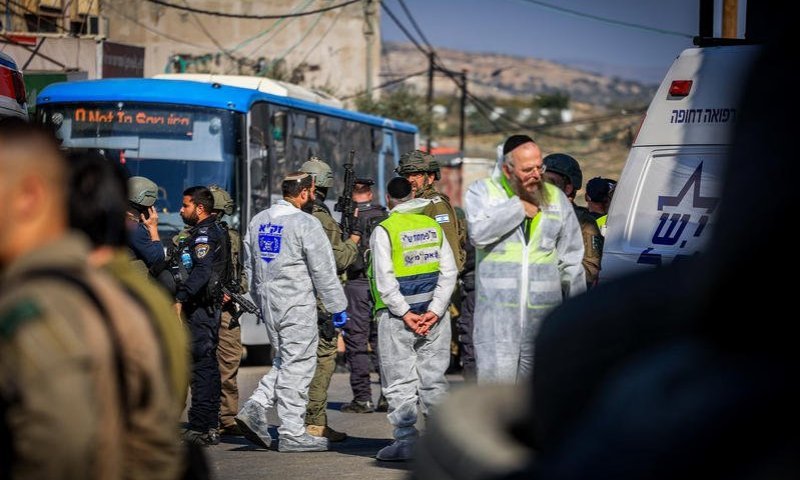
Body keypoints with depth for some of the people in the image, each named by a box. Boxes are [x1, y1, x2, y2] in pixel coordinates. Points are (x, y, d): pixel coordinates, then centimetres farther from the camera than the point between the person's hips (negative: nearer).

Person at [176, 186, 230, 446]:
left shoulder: (204, 234, -13)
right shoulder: (217, 231, 18)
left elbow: (202, 271, -27)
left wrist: (180, 298, -30)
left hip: (201, 307, -10)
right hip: (210, 306, 10)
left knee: (201, 365, -10)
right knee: (209, 364, 13)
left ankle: (200, 428, -11)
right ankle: (211, 426, 18)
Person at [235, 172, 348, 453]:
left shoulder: (258, 221, 11)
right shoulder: (306, 224, -13)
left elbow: (249, 267, 17)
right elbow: (324, 271, -12)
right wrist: (337, 307, -5)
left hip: (268, 302, 7)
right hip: (297, 305, -7)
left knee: (283, 362, 18)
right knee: (297, 366, -1)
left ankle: (255, 408, 0)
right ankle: (292, 434, 1)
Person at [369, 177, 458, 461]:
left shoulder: (384, 230, -5)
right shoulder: (434, 226, 8)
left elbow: (385, 280, -14)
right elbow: (449, 272, 1)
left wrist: (405, 313, -12)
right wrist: (435, 311, -4)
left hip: (397, 316, -4)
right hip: (434, 314, 4)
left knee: (400, 382, 1)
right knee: (434, 377, 11)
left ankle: (405, 440, -2)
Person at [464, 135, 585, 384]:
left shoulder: (556, 198, 13)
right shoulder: (482, 192, 5)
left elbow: (571, 260, 16)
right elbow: (479, 233, -16)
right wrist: (518, 208, -9)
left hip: (544, 314, 3)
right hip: (496, 312, -3)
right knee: (496, 379, -12)